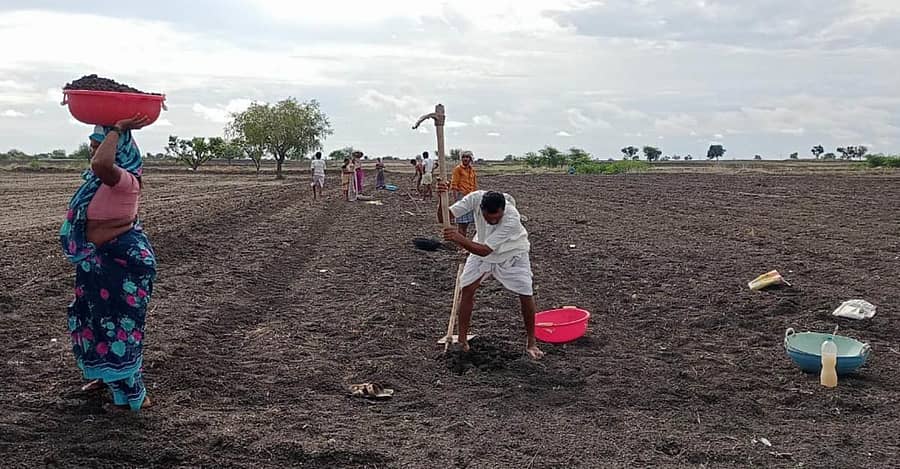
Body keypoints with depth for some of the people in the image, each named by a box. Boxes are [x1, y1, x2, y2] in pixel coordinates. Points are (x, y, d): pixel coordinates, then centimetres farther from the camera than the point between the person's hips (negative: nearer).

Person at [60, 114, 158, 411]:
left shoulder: (124, 179, -25)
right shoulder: (106, 178, 5)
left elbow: (100, 164, -46)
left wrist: (118, 130, -33)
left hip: (125, 260, -10)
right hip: (103, 258, 10)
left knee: (120, 322, -3)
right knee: (96, 316, 22)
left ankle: (134, 395, 7)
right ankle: (107, 375, 40)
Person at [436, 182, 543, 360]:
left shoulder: (512, 218, -42)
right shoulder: (476, 198, -32)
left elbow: (485, 251, -43)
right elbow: (443, 218, -30)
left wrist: (459, 239, -57)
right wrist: (441, 198, -50)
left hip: (512, 254, -3)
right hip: (481, 248, 3)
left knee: (526, 294, -9)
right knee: (467, 288, -7)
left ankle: (531, 341, 12)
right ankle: (462, 339, 7)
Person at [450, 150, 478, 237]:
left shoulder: (472, 170, 13)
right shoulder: (458, 169, -5)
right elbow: (454, 185, -10)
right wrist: (455, 199, -18)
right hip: (461, 196, -6)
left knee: (467, 221, 10)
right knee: (461, 221, -6)